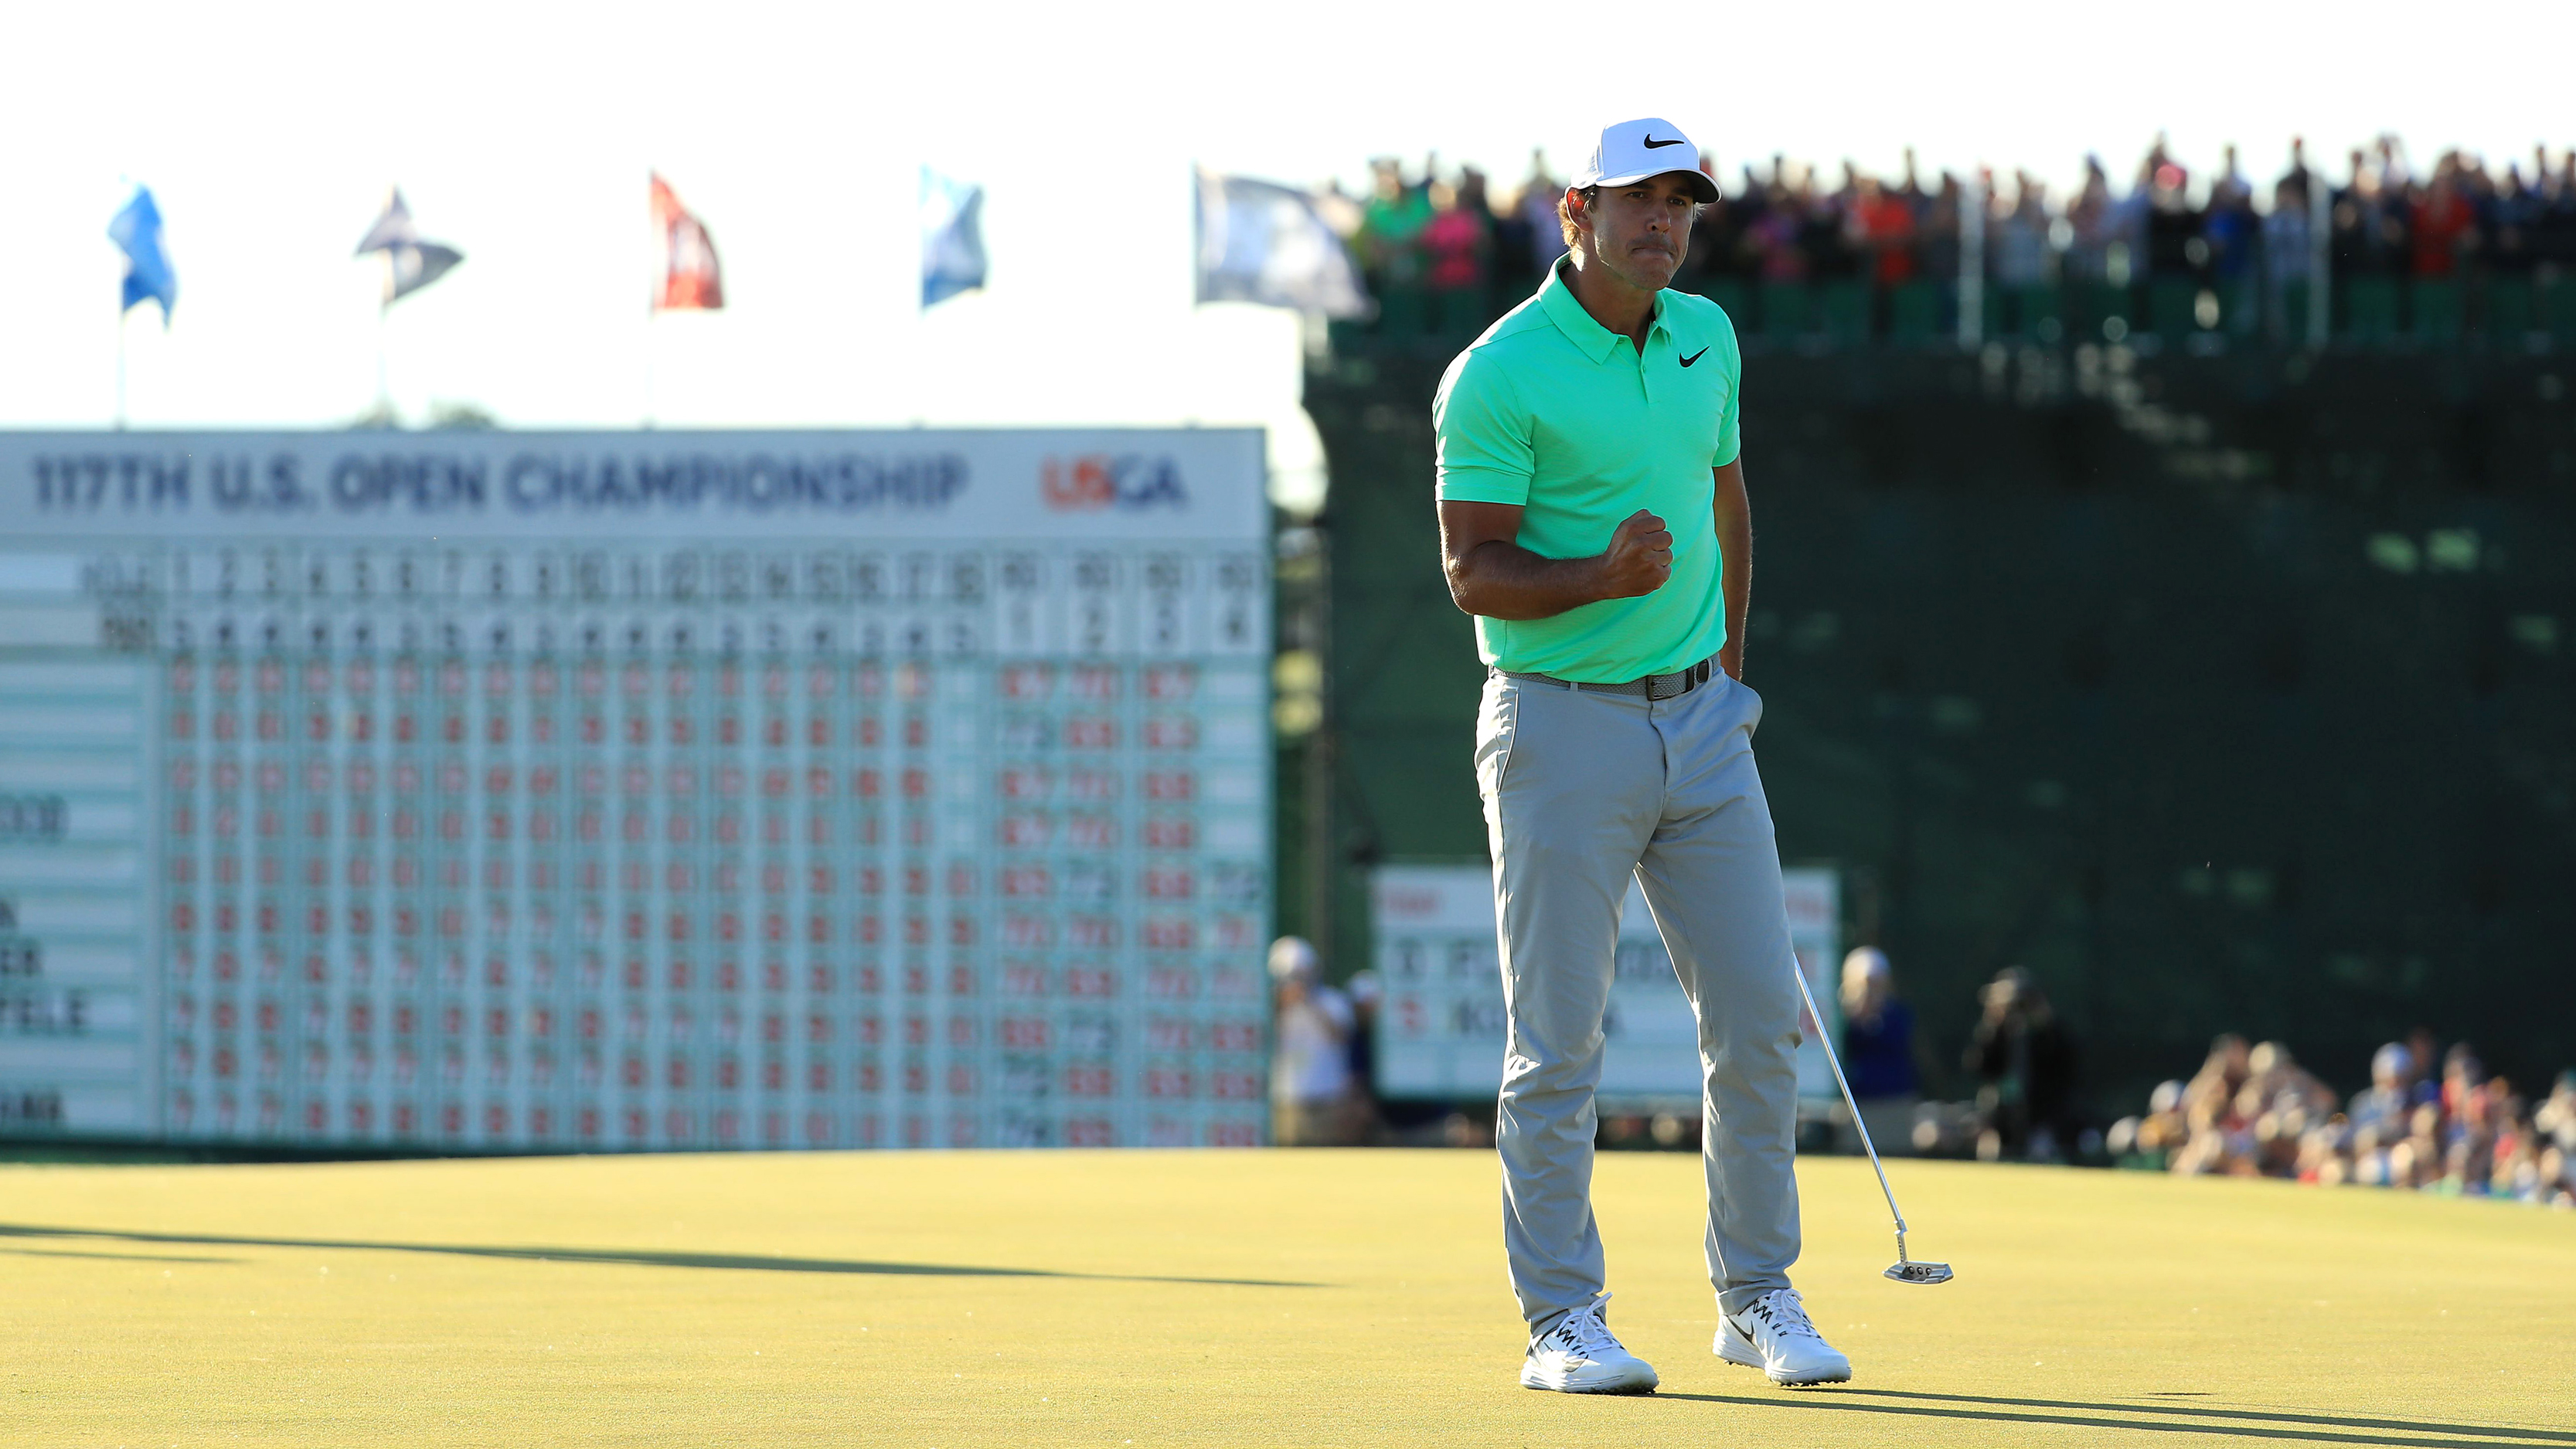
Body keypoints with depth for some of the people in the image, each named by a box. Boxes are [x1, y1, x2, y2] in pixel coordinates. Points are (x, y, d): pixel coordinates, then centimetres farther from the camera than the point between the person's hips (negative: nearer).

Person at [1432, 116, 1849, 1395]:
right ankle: (1563, 1323, 5)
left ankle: (1757, 1299, 17)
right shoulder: (1498, 376, -12)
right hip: (1562, 727, -6)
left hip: (1701, 723, 6)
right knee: (1559, 1041, -2)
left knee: (1758, 1016, 5)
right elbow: (1473, 573, -14)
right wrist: (1605, 578, -29)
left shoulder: (1705, 338, 8)